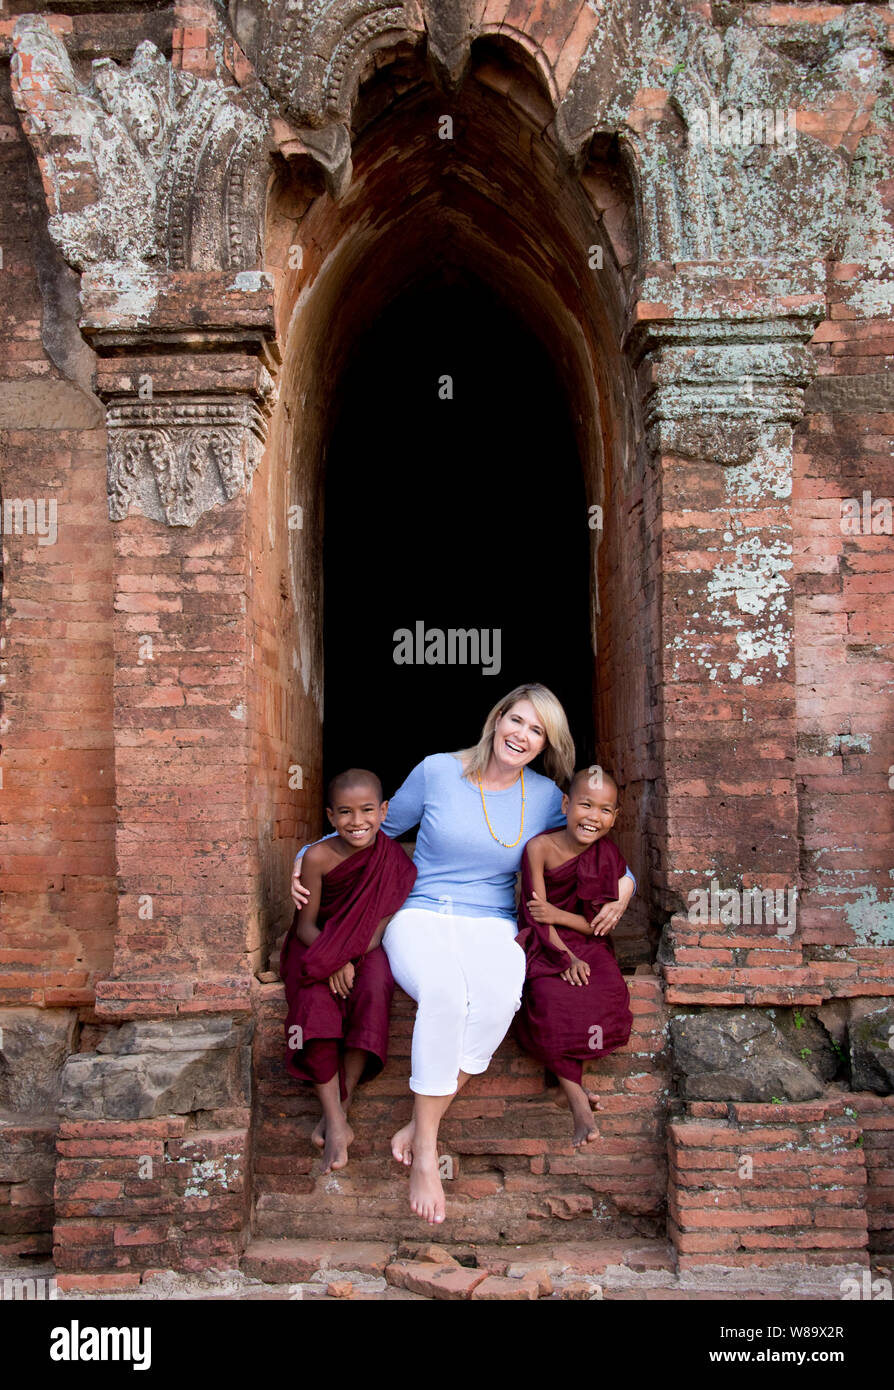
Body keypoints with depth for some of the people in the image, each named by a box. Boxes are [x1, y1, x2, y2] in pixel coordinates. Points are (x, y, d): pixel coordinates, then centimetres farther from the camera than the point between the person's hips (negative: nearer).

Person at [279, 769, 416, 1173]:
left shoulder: (394, 859, -10)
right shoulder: (318, 857, -13)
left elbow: (388, 920, -11)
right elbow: (306, 923, -7)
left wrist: (350, 957, -26)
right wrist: (332, 962, -24)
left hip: (368, 948, 0)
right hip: (318, 945, 0)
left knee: (374, 988, -33)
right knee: (315, 1001, -30)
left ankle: (341, 1105, -22)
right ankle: (337, 1125, -28)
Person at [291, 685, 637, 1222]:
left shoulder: (545, 796, 7)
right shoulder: (437, 772, 1)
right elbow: (380, 828, 14)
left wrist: (623, 884, 1)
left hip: (491, 926, 2)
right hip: (421, 916, -2)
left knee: (499, 998, -35)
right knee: (445, 990, -37)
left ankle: (421, 1132, -21)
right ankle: (426, 1153, -24)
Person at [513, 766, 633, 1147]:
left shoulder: (607, 856, -3)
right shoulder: (540, 848, -12)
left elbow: (600, 925, -2)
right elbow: (537, 917, -11)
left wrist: (558, 915, -17)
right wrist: (566, 958, -22)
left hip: (587, 944, 3)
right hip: (545, 945, -3)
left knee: (609, 996, -27)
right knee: (552, 999, -31)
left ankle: (564, 1071, -10)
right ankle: (578, 1100, -24)